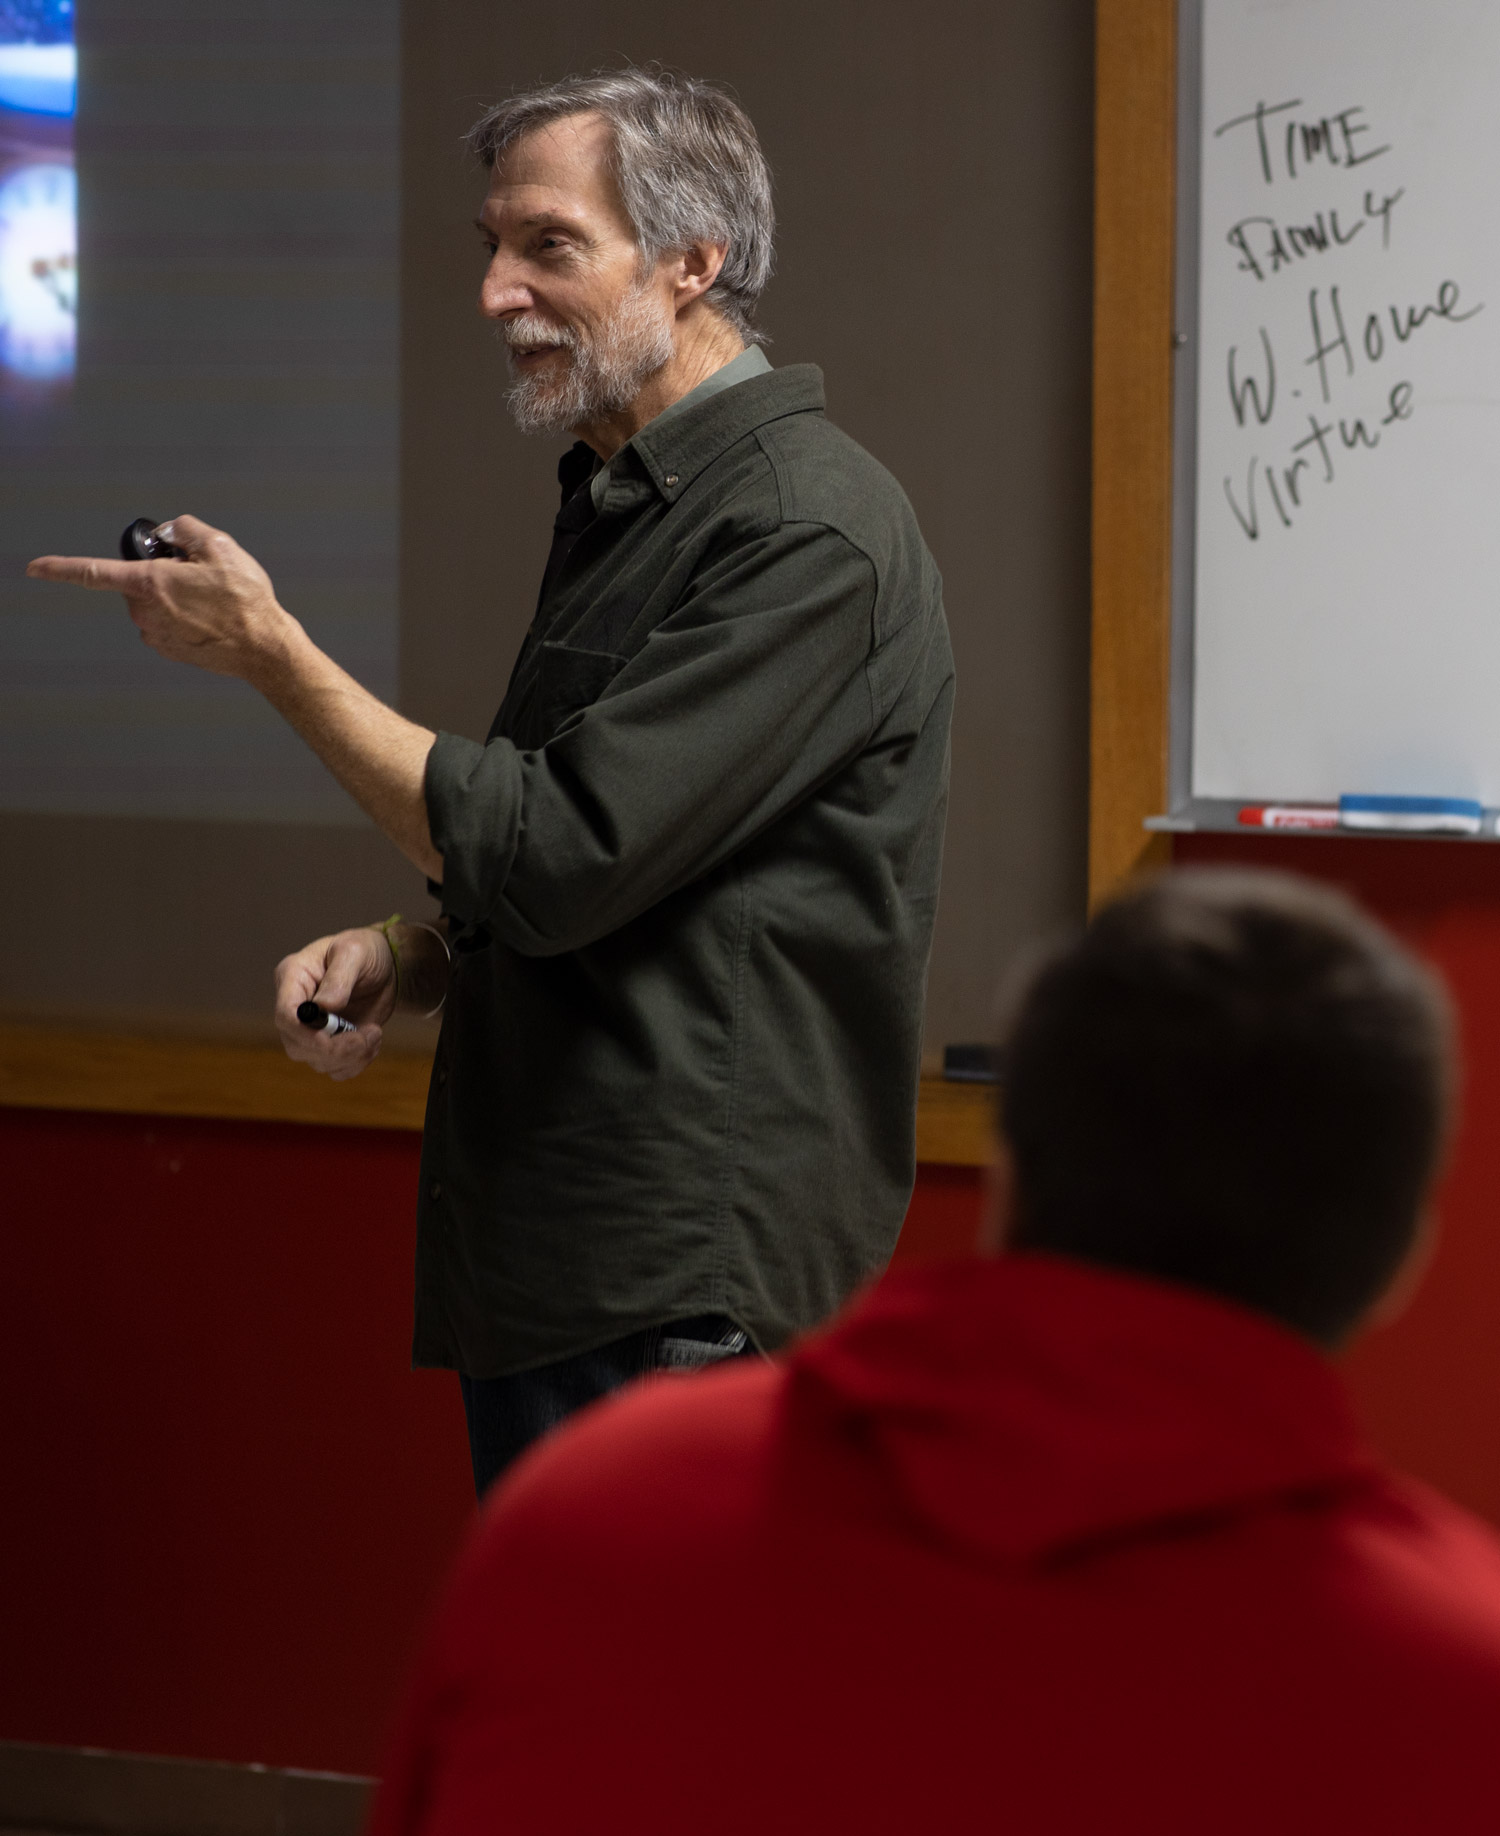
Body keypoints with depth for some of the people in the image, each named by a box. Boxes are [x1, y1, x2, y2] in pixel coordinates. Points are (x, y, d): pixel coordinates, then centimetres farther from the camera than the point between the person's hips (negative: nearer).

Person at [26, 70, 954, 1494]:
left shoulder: (805, 530, -15)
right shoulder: (618, 508, 18)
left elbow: (560, 856, -20)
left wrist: (270, 652, -11)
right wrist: (408, 957, 5)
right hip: (546, 1280, 10)